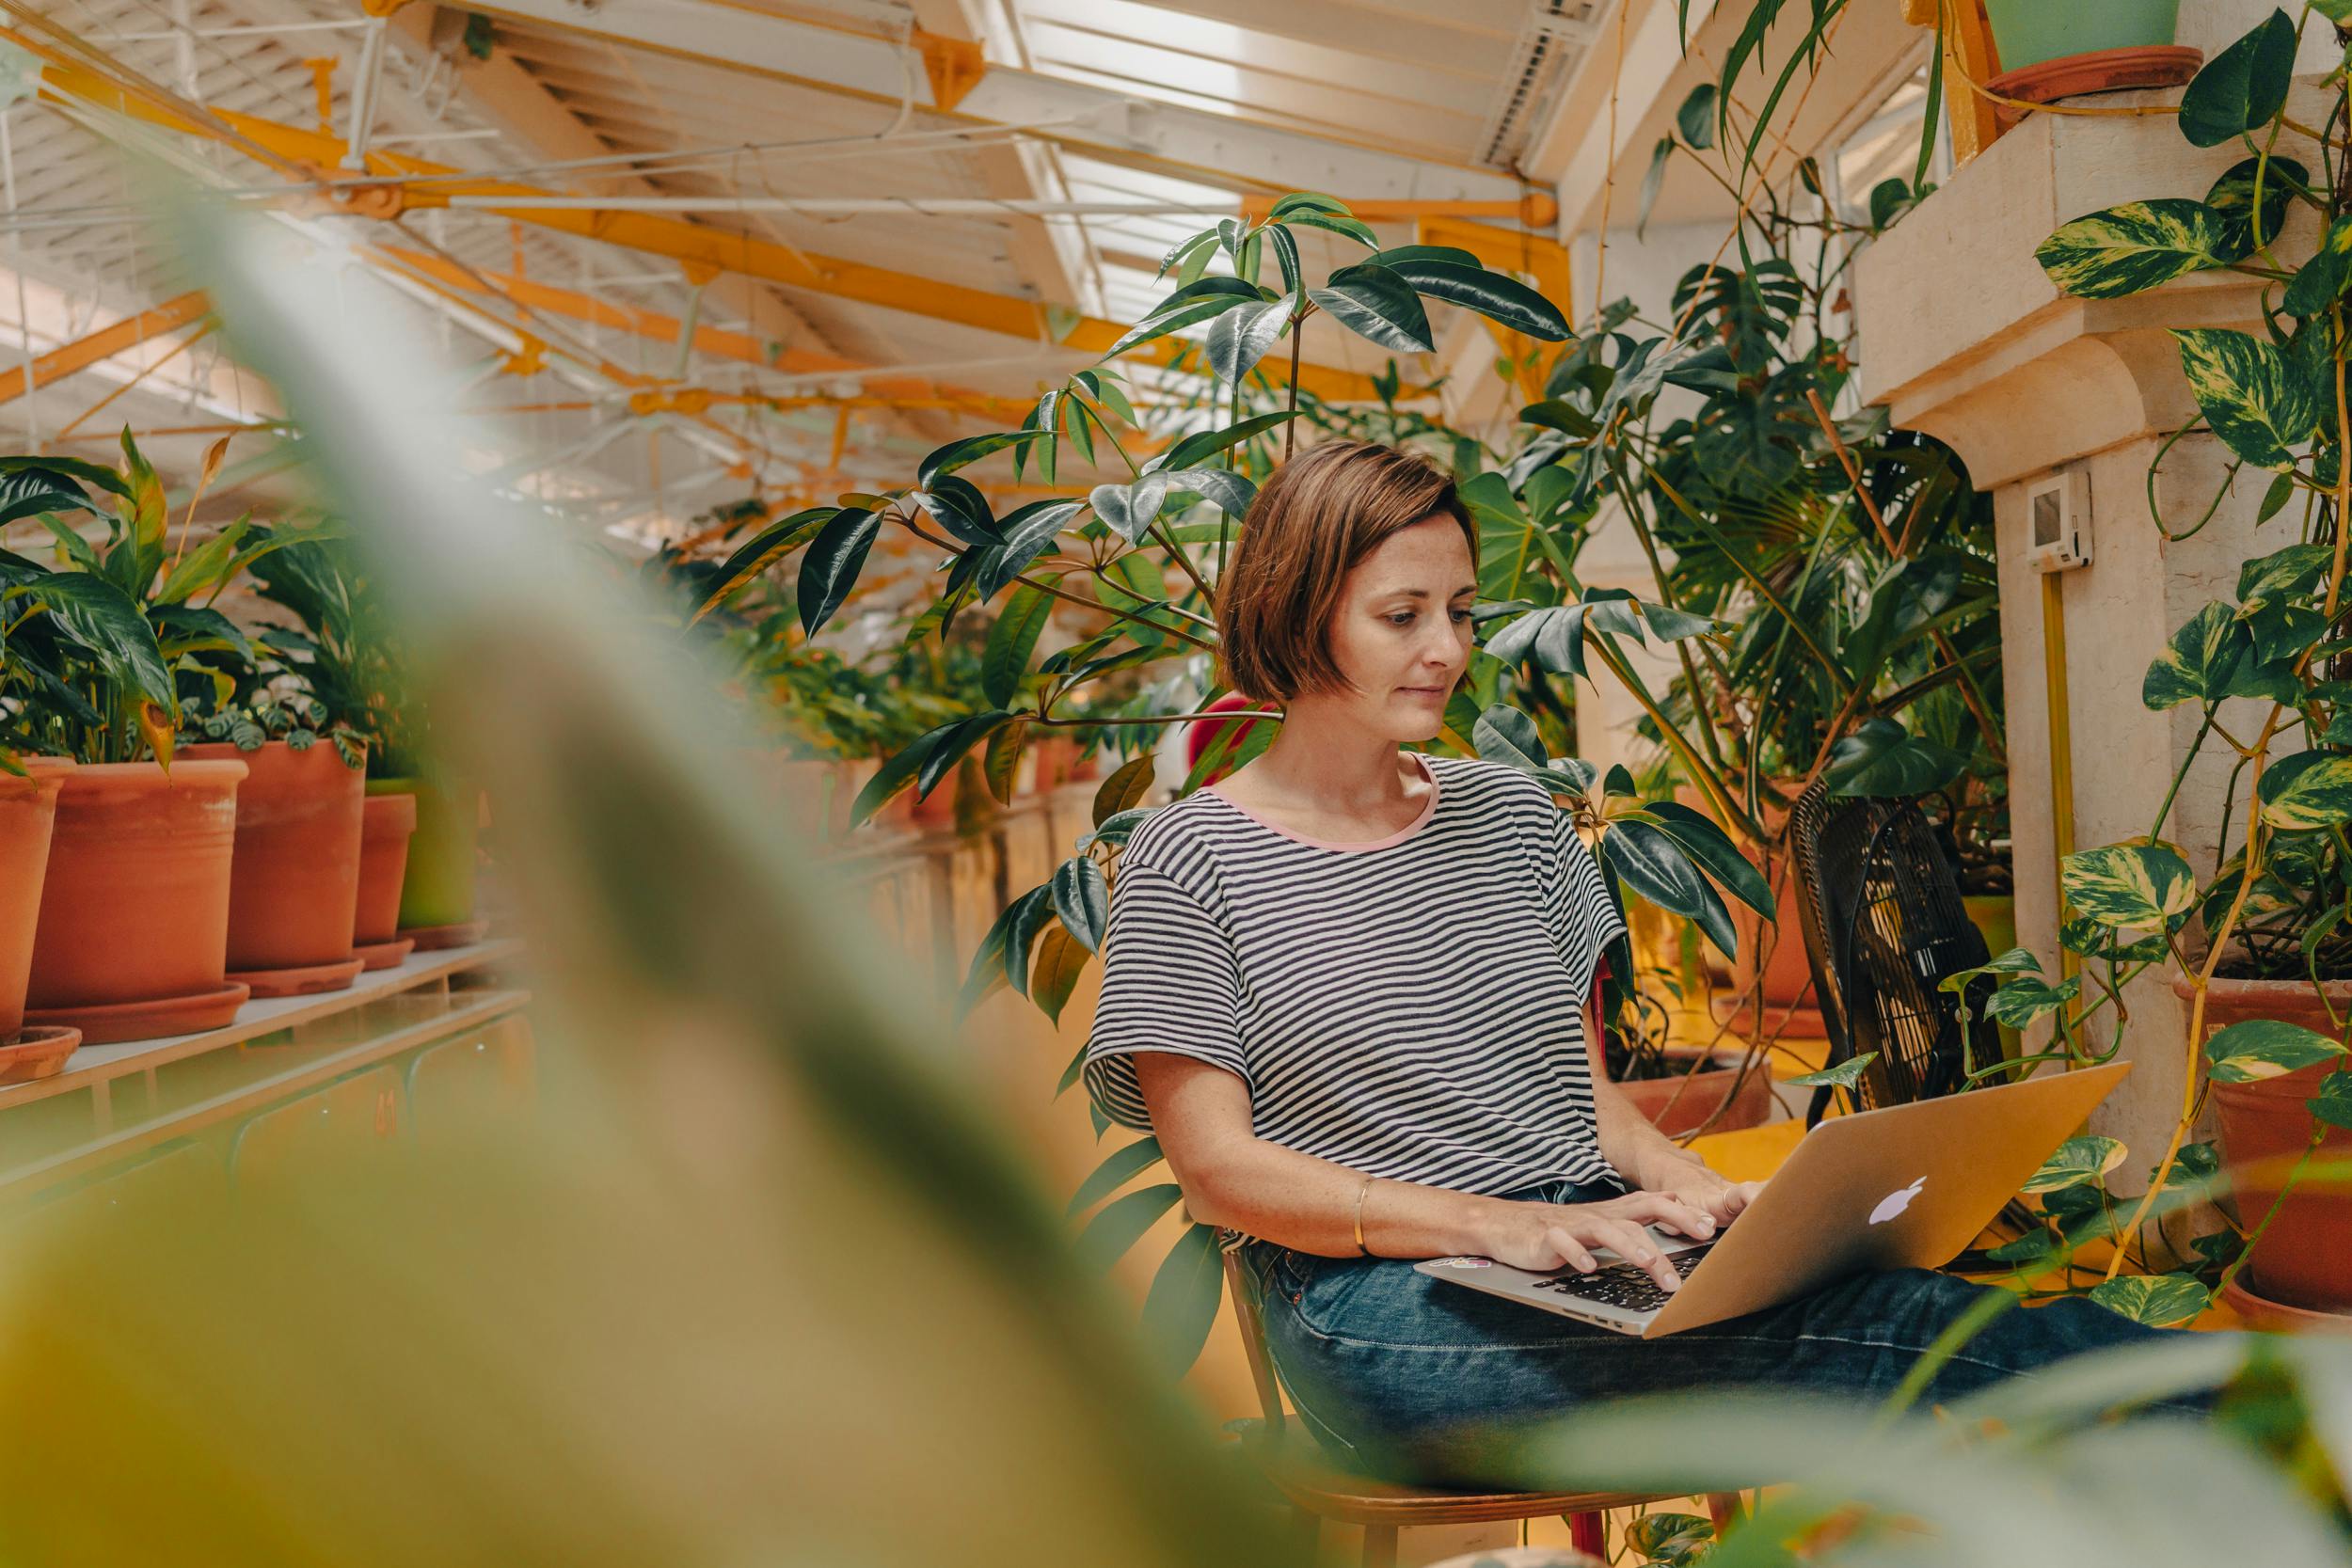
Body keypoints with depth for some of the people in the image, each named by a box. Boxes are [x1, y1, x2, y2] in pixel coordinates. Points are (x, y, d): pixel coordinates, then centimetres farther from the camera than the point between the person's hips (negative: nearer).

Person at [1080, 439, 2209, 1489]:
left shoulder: (1511, 814, 15)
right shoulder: (1189, 859, -1)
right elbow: (1216, 1166, -8)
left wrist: (1700, 1193, -6)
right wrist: (1498, 1225, -19)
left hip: (1592, 1260, 5)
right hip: (1378, 1304, -5)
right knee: (1872, 1331, -29)